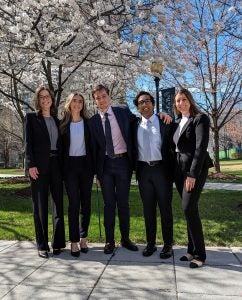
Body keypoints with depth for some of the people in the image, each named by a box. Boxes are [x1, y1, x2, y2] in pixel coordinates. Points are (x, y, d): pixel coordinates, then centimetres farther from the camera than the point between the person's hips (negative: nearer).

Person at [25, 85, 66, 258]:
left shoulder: (57, 119, 16)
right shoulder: (32, 118, 5)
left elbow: (60, 143, 15)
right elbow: (28, 142, -3)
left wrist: (63, 166, 7)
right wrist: (31, 164, -13)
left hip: (56, 164, 4)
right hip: (40, 164, -4)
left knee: (58, 203, 4)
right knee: (40, 205, 1)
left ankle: (58, 242, 14)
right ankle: (42, 245, 10)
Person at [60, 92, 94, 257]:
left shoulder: (88, 123, 7)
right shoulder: (63, 124, 5)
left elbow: (92, 146, 5)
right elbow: (61, 147, 5)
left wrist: (94, 168, -1)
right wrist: (61, 169, -1)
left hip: (85, 164, 1)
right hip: (70, 165, -1)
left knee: (86, 203, 6)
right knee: (74, 203, -4)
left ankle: (83, 238, 19)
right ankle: (74, 241, 4)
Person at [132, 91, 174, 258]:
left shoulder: (165, 122, 0)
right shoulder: (135, 125, 7)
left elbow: (172, 146, -1)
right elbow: (133, 149, 11)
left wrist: (173, 170, -5)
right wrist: (135, 169, 4)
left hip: (162, 169, -2)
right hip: (143, 170, 3)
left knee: (165, 208, 5)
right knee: (148, 209, 11)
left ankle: (168, 245, 18)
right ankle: (151, 243, 23)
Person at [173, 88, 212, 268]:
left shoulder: (200, 118, -6)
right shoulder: (178, 123, 16)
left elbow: (201, 147, -15)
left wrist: (193, 174, -21)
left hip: (195, 169, -7)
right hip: (180, 169, 7)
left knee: (189, 208, -13)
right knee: (189, 209, 8)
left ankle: (199, 253, -1)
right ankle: (193, 250, 17)